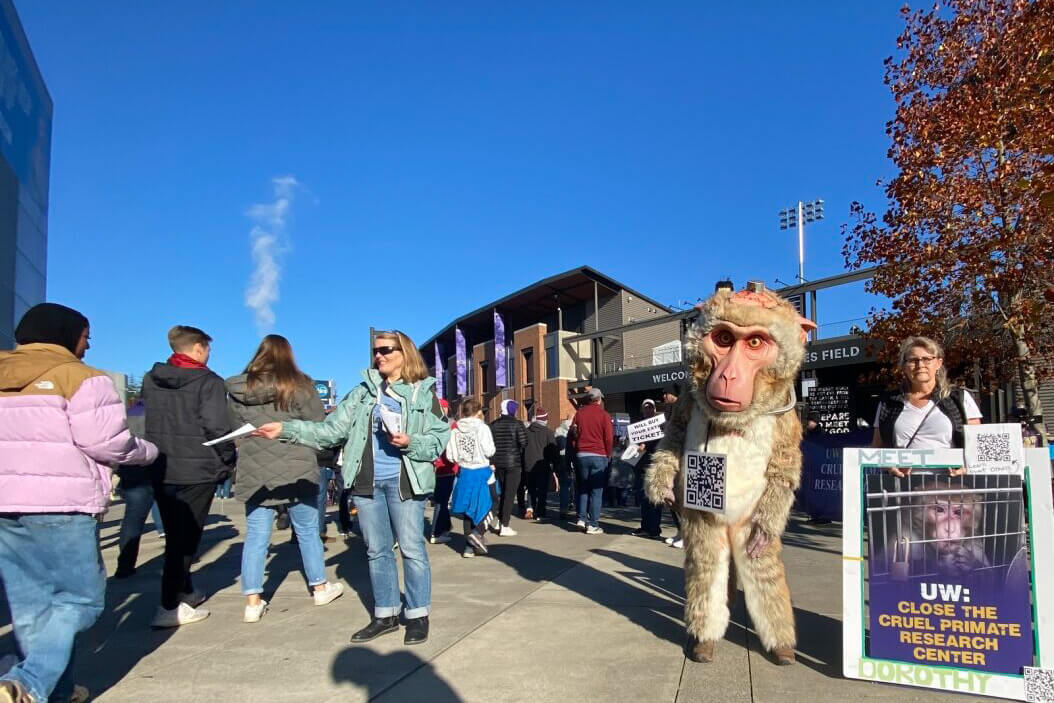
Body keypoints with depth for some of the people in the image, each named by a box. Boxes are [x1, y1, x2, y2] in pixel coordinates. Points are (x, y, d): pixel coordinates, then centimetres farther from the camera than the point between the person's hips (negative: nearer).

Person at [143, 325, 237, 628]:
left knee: (175, 536, 18)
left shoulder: (151, 380, 7)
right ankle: (170, 607, 2)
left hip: (161, 470, 6)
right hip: (197, 470, -6)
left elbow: (148, 422, 11)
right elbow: (217, 428, -18)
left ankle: (185, 593, 31)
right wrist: (228, 461, -4)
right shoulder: (208, 382, -12)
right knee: (186, 538, 2)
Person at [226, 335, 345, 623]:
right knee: (308, 530, 12)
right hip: (296, 470, -2)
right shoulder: (299, 386, -8)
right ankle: (320, 587, 26)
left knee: (256, 536, 9)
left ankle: (253, 601, 11)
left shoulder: (238, 389, 2)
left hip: (253, 473, 3)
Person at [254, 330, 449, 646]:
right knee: (376, 550, 13)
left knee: (411, 549, 1)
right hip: (367, 481, 4)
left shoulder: (424, 392, -1)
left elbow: (439, 439, -4)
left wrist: (410, 442, -21)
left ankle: (418, 614, 16)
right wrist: (286, 429, -7)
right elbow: (332, 430, 2)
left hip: (403, 481, -4)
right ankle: (385, 614, 26)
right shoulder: (363, 392, 9)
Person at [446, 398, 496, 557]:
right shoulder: (482, 428, -12)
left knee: (468, 510, 11)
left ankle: (470, 547, 15)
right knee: (482, 507, 10)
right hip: (481, 472, -4)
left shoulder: (455, 430, 0)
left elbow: (450, 455, 0)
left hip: (464, 473, 4)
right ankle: (477, 532, -13)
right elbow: (489, 451, -16)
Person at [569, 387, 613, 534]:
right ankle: (593, 525, -1)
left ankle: (582, 518, 10)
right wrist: (607, 455, 5)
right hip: (598, 455, -4)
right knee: (596, 491, 0)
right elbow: (609, 438, -7)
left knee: (583, 488, 17)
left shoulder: (579, 412, 7)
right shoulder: (604, 415, -3)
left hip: (581, 455, 4)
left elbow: (571, 434, 6)